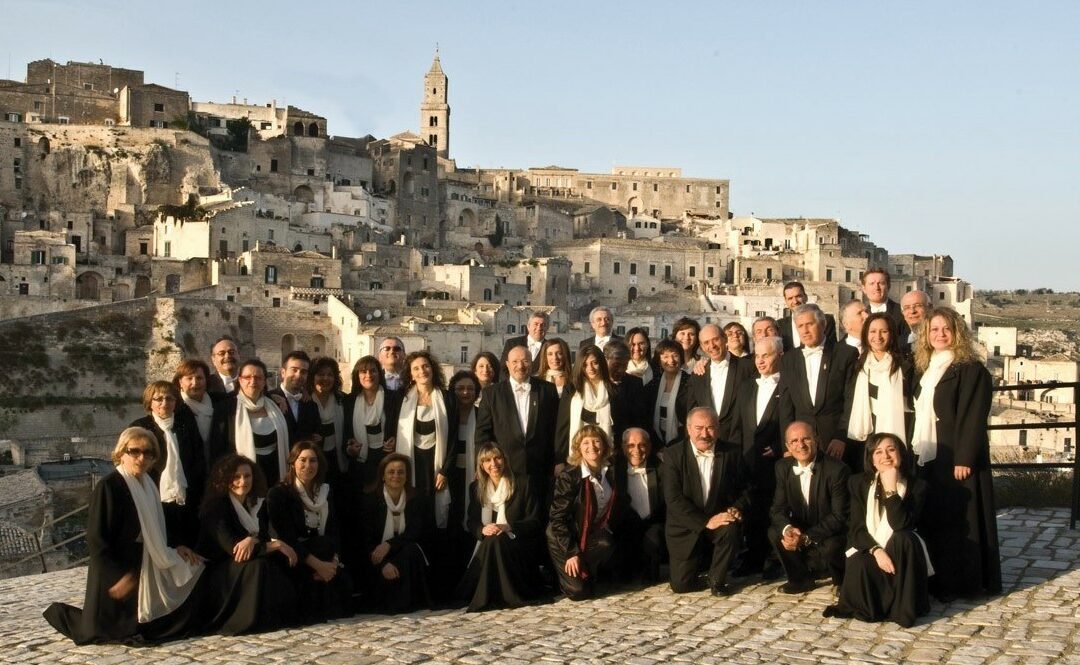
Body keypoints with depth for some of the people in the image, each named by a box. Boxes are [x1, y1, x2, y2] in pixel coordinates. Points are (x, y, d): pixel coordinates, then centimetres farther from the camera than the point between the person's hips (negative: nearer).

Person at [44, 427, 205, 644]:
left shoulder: (148, 485, 6)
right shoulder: (108, 486, -18)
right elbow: (96, 538, -20)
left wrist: (173, 549, 3)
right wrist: (118, 576, -22)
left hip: (143, 568, 8)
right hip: (117, 571, -8)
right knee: (113, 631, -2)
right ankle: (61, 613, 26)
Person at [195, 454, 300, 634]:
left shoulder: (258, 504, 7)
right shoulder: (216, 506, -13)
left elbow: (265, 537, -3)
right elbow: (232, 547, -22)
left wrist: (253, 540, -28)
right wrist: (275, 545, -23)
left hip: (248, 568, 5)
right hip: (221, 576, -5)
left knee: (282, 560, -21)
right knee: (257, 565, -32)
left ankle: (282, 616, -13)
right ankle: (253, 620, -24)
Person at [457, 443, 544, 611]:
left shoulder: (522, 484, 1)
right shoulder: (476, 487, 11)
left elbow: (534, 521, -4)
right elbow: (472, 523, 8)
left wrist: (507, 527, -21)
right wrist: (483, 530, -17)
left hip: (517, 546, -3)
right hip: (486, 546, 3)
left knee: (495, 541, -35)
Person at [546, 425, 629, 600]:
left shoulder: (612, 472, -3)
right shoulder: (568, 476, -17)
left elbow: (619, 508, 7)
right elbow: (558, 517, -16)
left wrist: (609, 534, -6)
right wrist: (571, 553, -20)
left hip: (596, 535, 4)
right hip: (567, 539, -4)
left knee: (606, 545, -32)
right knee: (579, 591, -19)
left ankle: (589, 575, 2)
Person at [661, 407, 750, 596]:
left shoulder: (732, 453, -2)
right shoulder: (672, 455, -8)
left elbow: (745, 490, 6)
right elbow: (673, 499, -15)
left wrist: (737, 508, -16)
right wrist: (706, 522, -24)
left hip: (720, 519, 1)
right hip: (686, 527, -1)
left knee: (731, 529, -34)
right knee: (681, 586, -5)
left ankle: (717, 579, -8)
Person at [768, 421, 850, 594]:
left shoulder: (837, 470, -21)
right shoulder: (783, 467, -5)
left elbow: (839, 516, -22)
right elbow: (777, 507, -4)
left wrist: (806, 538, -31)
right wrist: (787, 528, -28)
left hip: (831, 533, -5)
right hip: (799, 531, 5)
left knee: (830, 547, -34)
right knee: (775, 533, -19)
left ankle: (843, 582, -1)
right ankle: (801, 579, 3)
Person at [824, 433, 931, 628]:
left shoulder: (916, 486, -6)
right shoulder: (859, 483, 0)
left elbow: (902, 526, -22)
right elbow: (857, 528, -6)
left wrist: (891, 489, -25)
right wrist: (876, 551, -24)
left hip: (900, 553, 0)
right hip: (868, 550, 0)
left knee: (905, 538, -34)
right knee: (858, 566, -35)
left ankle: (903, 609, -24)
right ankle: (870, 608, -3)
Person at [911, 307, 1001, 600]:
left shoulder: (970, 369, -9)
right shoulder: (925, 369, 14)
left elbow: (973, 419, -15)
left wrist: (964, 459, -21)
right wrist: (914, 451, 10)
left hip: (957, 458, -7)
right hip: (927, 457, 7)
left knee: (959, 519, -2)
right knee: (932, 518, 9)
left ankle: (962, 583, 5)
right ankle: (938, 580, 16)